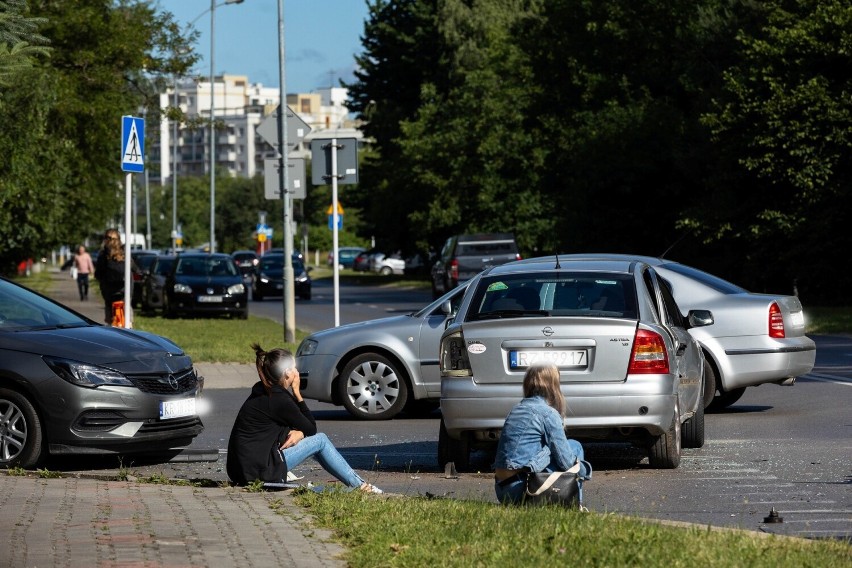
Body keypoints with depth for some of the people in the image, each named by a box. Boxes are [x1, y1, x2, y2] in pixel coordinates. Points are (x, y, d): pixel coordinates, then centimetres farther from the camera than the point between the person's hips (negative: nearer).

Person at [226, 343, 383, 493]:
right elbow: (312, 428, -3)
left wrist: (298, 432, -5)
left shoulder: (263, 392, 11)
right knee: (320, 440, 1)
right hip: (258, 471, -9)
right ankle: (359, 486, 8)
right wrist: (297, 392, -3)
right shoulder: (279, 400, -16)